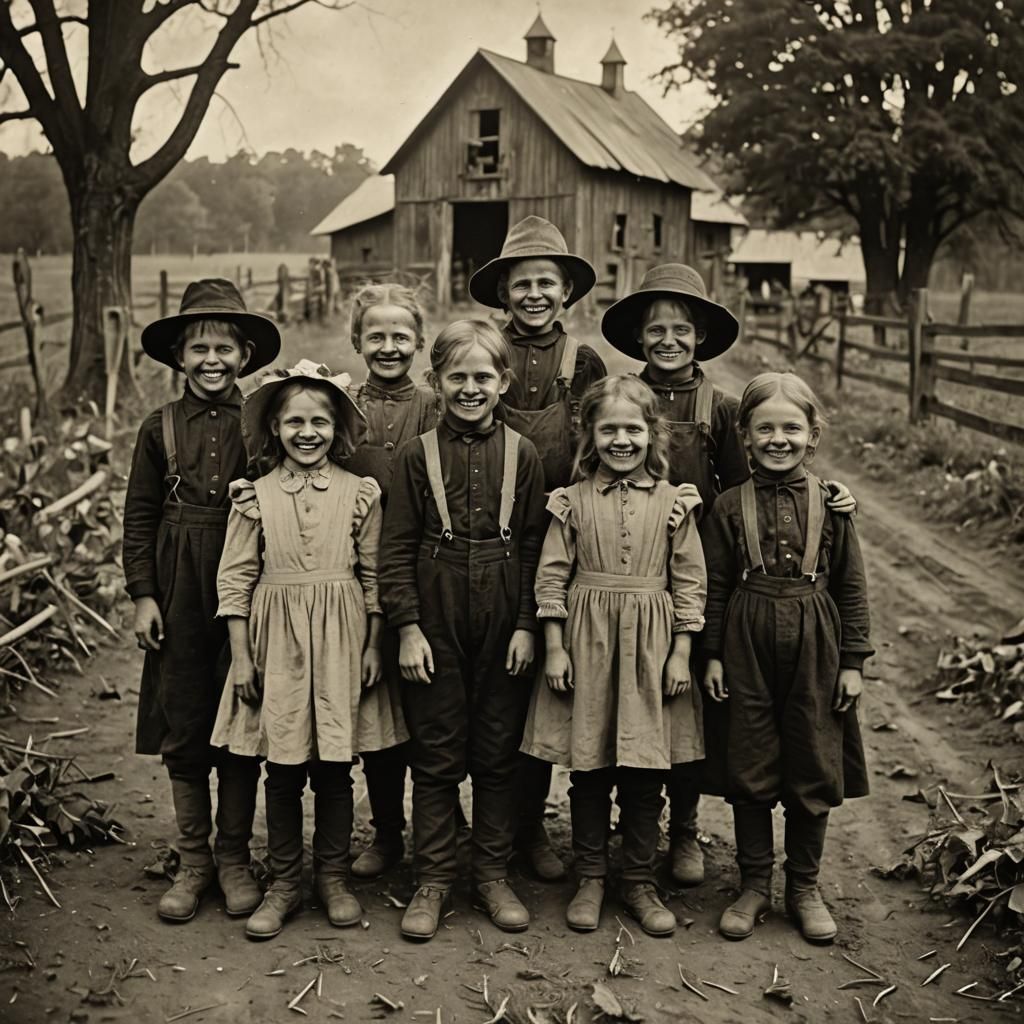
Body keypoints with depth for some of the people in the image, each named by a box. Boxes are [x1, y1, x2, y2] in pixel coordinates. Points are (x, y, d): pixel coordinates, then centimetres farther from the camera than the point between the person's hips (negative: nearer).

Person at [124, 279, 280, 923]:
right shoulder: (161, 429, 4)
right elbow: (140, 518, 6)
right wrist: (143, 594, -1)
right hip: (179, 595, 2)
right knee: (182, 730, 7)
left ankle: (234, 858, 22)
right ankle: (193, 861, 22)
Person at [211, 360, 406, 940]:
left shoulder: (360, 493, 1)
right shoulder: (256, 495, 1)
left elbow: (374, 576, 4)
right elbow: (235, 580, 2)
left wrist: (373, 648, 1)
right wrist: (241, 656, -2)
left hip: (341, 638, 0)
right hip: (277, 639, 0)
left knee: (335, 767, 7)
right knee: (282, 768, 6)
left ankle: (333, 876, 23)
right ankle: (284, 883, 20)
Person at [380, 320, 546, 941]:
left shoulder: (522, 454, 2)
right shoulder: (419, 455, 0)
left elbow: (536, 546, 3)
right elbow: (396, 548, 0)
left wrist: (528, 624, -3)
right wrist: (407, 626, -7)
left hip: (503, 620, 1)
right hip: (435, 617, 0)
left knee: (499, 751, 9)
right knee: (435, 753, 6)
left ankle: (494, 876, 23)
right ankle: (433, 880, 18)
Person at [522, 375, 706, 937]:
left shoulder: (673, 501, 2)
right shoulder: (573, 501, 1)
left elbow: (689, 581, 3)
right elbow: (551, 578, 2)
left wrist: (680, 654, -1)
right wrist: (554, 648, -3)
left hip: (650, 644, 0)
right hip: (586, 642, 0)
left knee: (646, 773, 6)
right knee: (588, 767, 7)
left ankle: (639, 881, 22)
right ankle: (591, 877, 23)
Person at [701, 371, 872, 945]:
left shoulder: (831, 504, -1)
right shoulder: (730, 507, 0)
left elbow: (852, 587, 3)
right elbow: (716, 587, 4)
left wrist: (854, 660, 1)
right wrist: (712, 655, 0)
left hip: (815, 646, 0)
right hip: (748, 646, 0)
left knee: (814, 771, 8)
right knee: (750, 770, 8)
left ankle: (805, 887, 26)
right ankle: (755, 885, 24)